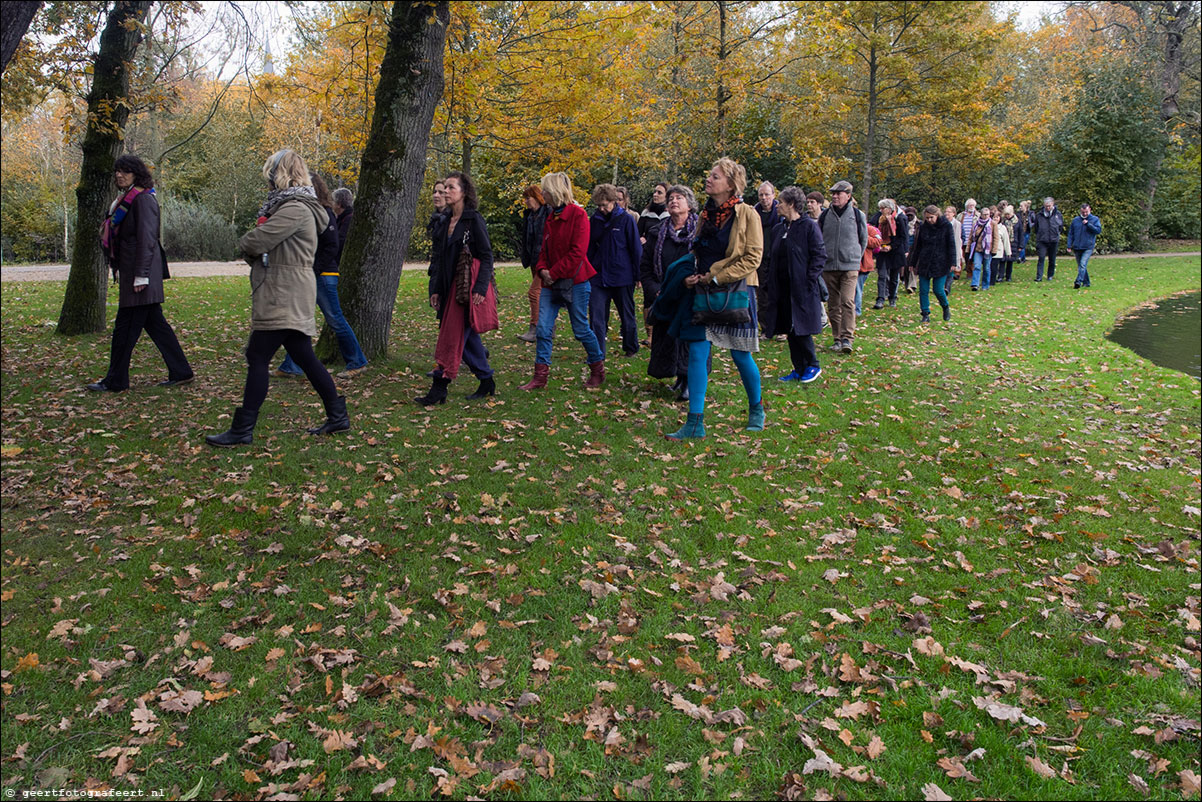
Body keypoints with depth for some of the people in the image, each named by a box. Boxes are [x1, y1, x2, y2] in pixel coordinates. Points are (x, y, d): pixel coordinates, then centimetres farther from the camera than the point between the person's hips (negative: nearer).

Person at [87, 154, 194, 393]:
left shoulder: (143, 199, -12)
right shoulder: (126, 199, 18)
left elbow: (146, 240, -18)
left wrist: (141, 275, -21)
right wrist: (119, 270, 20)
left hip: (140, 272, -10)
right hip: (130, 272, 10)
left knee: (126, 326, -4)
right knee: (154, 323, 11)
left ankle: (116, 381, 4)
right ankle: (180, 372, 15)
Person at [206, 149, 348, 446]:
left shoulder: (295, 209, -15)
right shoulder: (293, 205, 20)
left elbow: (255, 241, -18)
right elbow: (261, 243, 18)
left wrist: (244, 244, 4)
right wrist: (253, 249, -4)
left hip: (284, 296, -10)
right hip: (290, 296, 10)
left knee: (258, 358, -6)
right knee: (304, 356, 12)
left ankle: (243, 429, -1)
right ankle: (338, 415, 17)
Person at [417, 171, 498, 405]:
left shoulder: (474, 220, -8)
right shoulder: (446, 221, 14)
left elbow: (487, 256, -11)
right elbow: (439, 258, 16)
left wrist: (480, 288, -19)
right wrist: (435, 289, 11)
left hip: (469, 287, -8)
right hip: (451, 287, 8)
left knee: (453, 337, -7)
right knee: (468, 337, 11)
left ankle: (439, 389, -5)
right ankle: (487, 382, 22)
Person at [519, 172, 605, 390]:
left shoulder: (577, 214, -10)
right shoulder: (551, 218, 13)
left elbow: (578, 252, -16)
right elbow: (545, 249, 16)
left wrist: (554, 273, -16)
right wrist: (542, 269, -4)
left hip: (574, 282, -7)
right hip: (551, 283, 7)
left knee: (580, 329, 2)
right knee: (543, 329, 0)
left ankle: (598, 370, 20)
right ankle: (540, 376, 6)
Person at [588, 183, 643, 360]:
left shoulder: (626, 220, -5)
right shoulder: (594, 220, 5)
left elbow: (636, 248, -2)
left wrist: (638, 275, -3)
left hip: (622, 277, -3)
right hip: (599, 277, 3)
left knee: (627, 315, 12)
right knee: (596, 315, -6)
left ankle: (631, 348, 30)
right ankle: (598, 355, -2)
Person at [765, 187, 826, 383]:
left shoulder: (809, 226, -7)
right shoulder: (778, 229, 14)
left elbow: (819, 255, -9)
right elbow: (772, 257, 20)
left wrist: (810, 279, -16)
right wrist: (771, 281, 9)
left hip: (802, 288, -7)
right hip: (783, 288, 7)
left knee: (801, 329, -6)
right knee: (789, 330, 8)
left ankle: (813, 366, 11)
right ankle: (799, 369, 17)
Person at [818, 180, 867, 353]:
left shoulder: (858, 215, 2)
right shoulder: (824, 216, 6)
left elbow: (864, 240, 13)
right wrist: (823, 258, 13)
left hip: (850, 267, -3)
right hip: (829, 267, 3)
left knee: (847, 301, -14)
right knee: (833, 304, 6)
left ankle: (847, 338, -14)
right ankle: (837, 338, 14)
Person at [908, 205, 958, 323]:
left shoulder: (947, 226, -4)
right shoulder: (923, 227, 4)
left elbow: (952, 245, -3)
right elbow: (917, 246, 12)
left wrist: (952, 263, -9)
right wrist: (913, 263, 13)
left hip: (940, 264, -3)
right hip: (924, 264, 3)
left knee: (938, 290, -4)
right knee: (923, 290, -1)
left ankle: (946, 307, 25)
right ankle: (926, 314, 8)